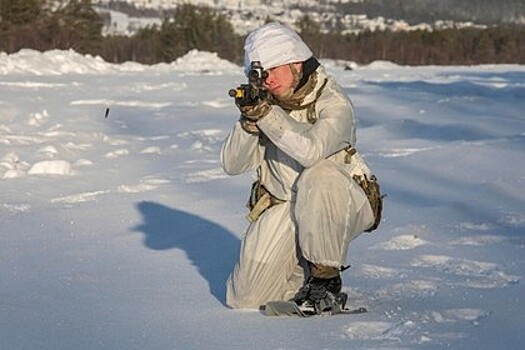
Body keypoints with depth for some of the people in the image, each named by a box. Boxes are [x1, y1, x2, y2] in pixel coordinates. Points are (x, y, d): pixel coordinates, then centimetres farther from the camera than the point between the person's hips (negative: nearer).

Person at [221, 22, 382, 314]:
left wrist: (265, 114, -36)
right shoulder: (266, 103, -2)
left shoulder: (335, 104, -18)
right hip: (283, 208, 4)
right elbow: (232, 164, -8)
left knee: (318, 176, -39)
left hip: (338, 205, -4)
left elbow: (311, 151, -38)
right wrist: (249, 121, -24)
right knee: (245, 298, -7)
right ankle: (303, 271, 23)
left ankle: (327, 279, -21)